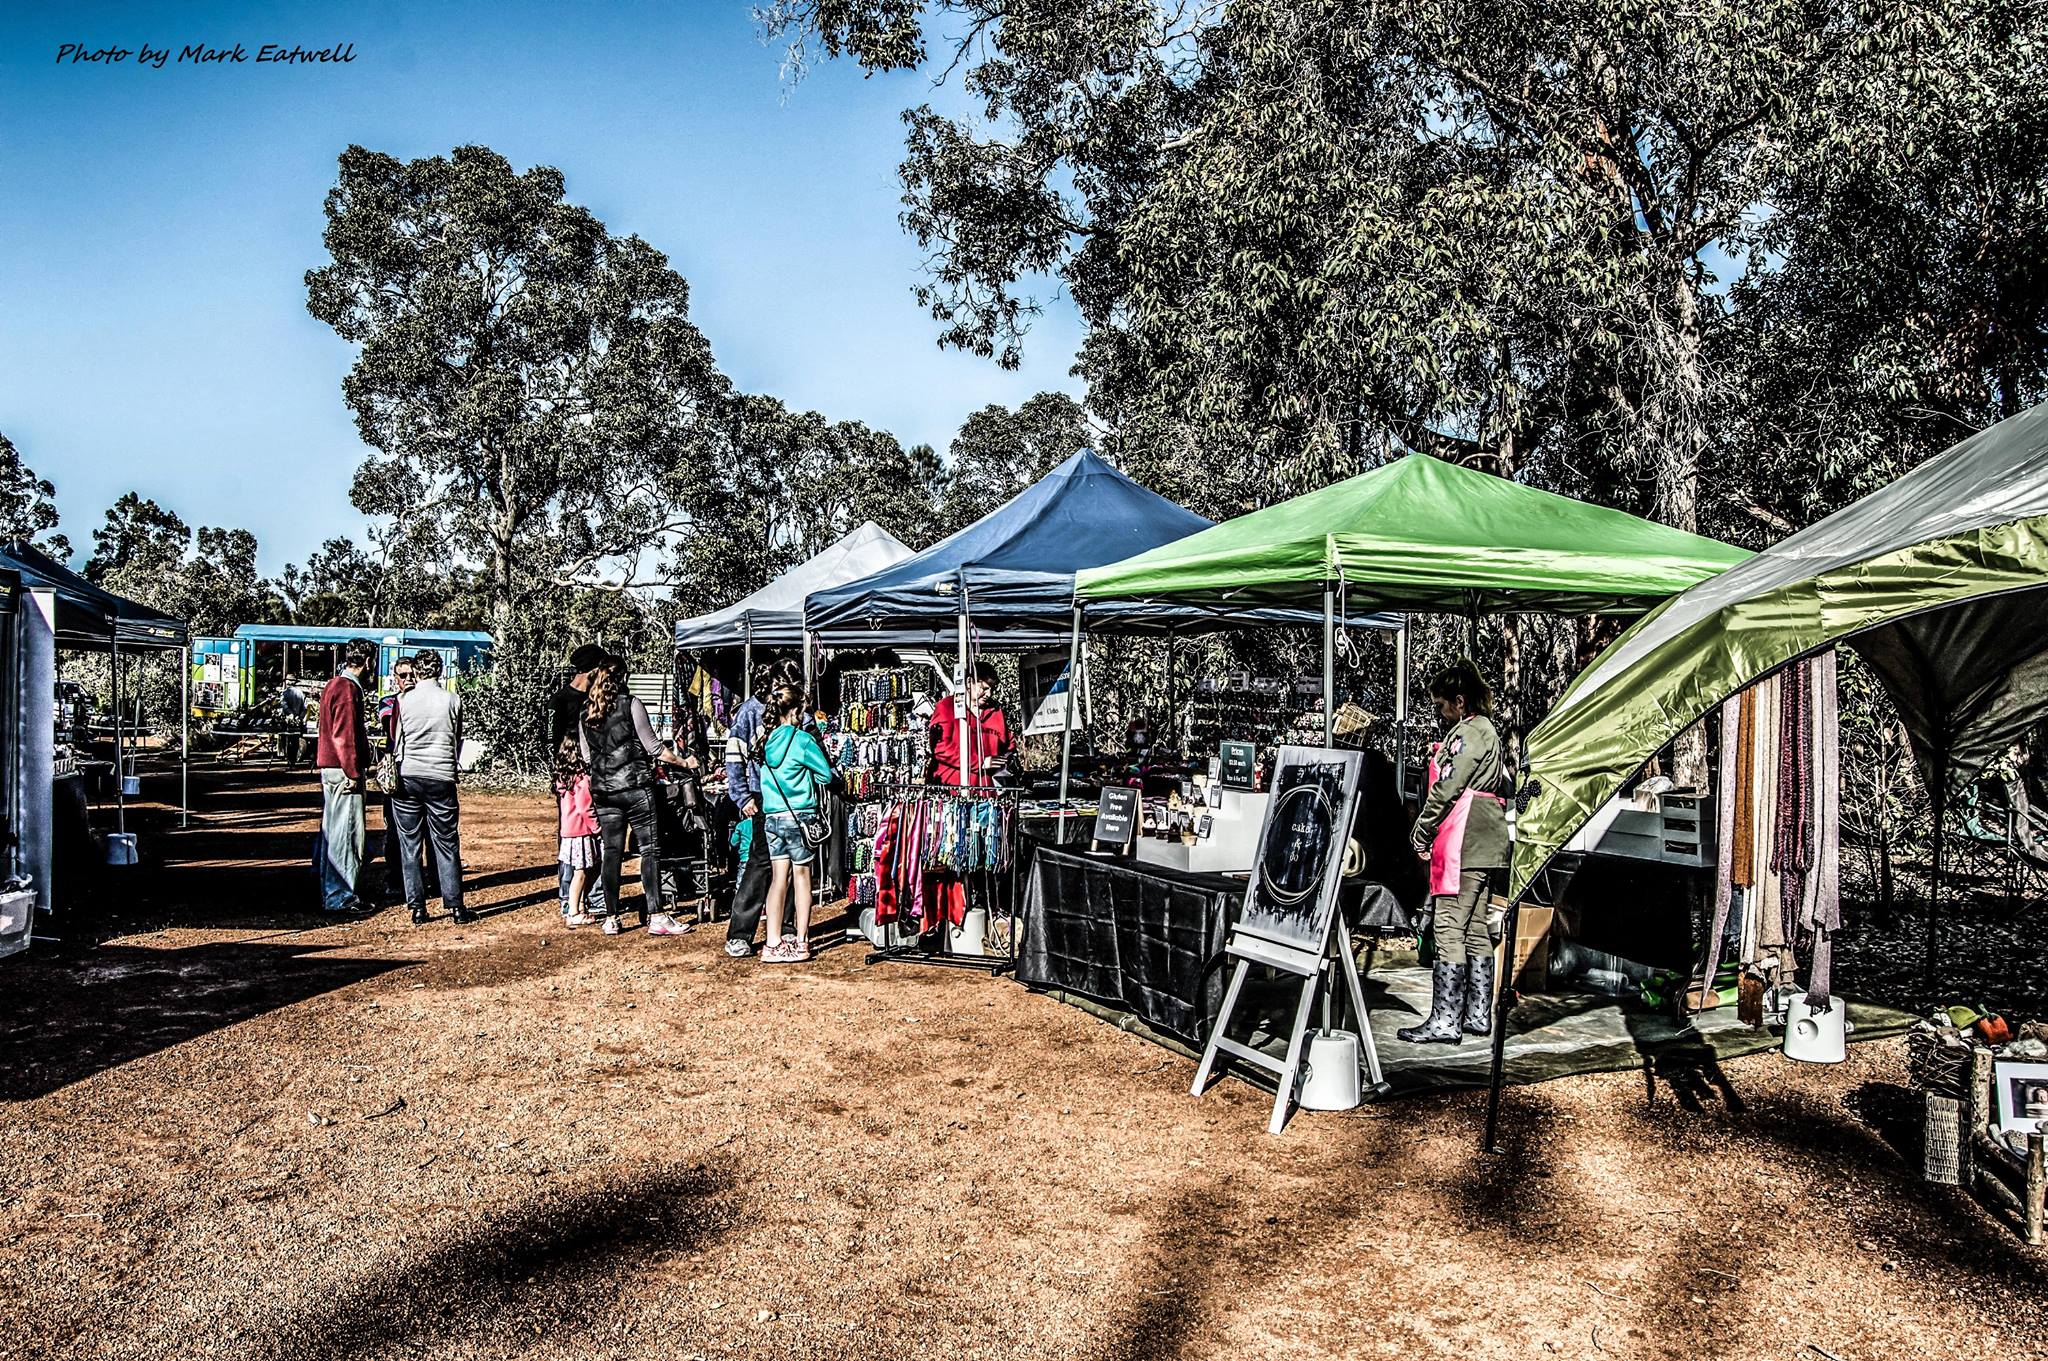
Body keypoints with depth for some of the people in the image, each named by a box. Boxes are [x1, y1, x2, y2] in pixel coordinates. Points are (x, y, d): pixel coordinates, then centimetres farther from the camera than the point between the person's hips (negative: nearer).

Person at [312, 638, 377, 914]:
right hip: (343, 770, -11)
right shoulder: (348, 688, -15)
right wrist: (353, 773, -19)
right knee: (345, 834, -6)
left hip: (329, 767, 11)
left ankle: (328, 892, 27)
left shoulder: (335, 684, 17)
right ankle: (339, 898, -3)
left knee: (331, 831, 17)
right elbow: (345, 736, -20)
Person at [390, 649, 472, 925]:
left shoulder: (403, 700, -2)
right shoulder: (452, 700, -1)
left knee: (410, 844, 8)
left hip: (407, 777, 0)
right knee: (447, 843, 7)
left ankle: (417, 908, 8)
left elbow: (395, 743, 3)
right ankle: (456, 907, 7)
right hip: (442, 778, 0)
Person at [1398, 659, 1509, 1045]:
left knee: (1449, 928, -10)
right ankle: (1478, 1015, 18)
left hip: (1464, 844, -11)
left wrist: (1421, 832, -7)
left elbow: (1447, 789, -17)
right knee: (1475, 928, 13)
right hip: (1482, 843, 11)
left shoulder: (1467, 732, -11)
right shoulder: (1484, 729, 21)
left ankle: (1445, 1021, -9)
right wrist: (1433, 832, 18)